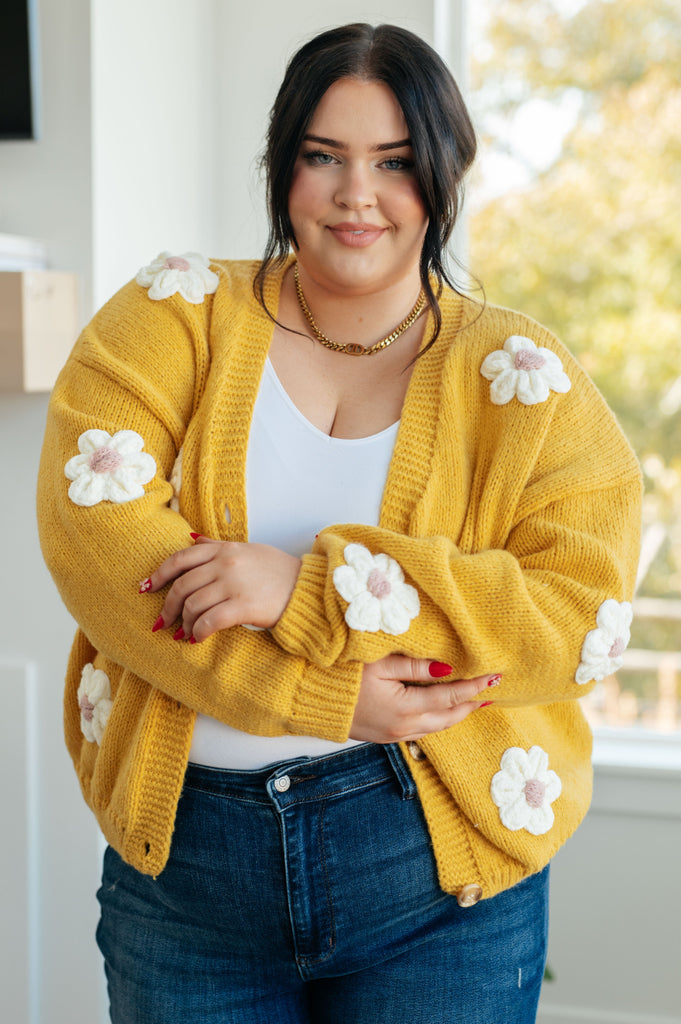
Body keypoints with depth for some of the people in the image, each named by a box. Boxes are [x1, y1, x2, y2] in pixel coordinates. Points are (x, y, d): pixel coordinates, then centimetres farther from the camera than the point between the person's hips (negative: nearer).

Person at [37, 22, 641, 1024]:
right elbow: (91, 524, -13)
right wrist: (324, 696, -20)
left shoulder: (520, 375, 0)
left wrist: (310, 592, -21)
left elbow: (586, 612, -12)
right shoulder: (183, 313, 1)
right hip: (180, 852, 1)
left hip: (437, 871, 0)